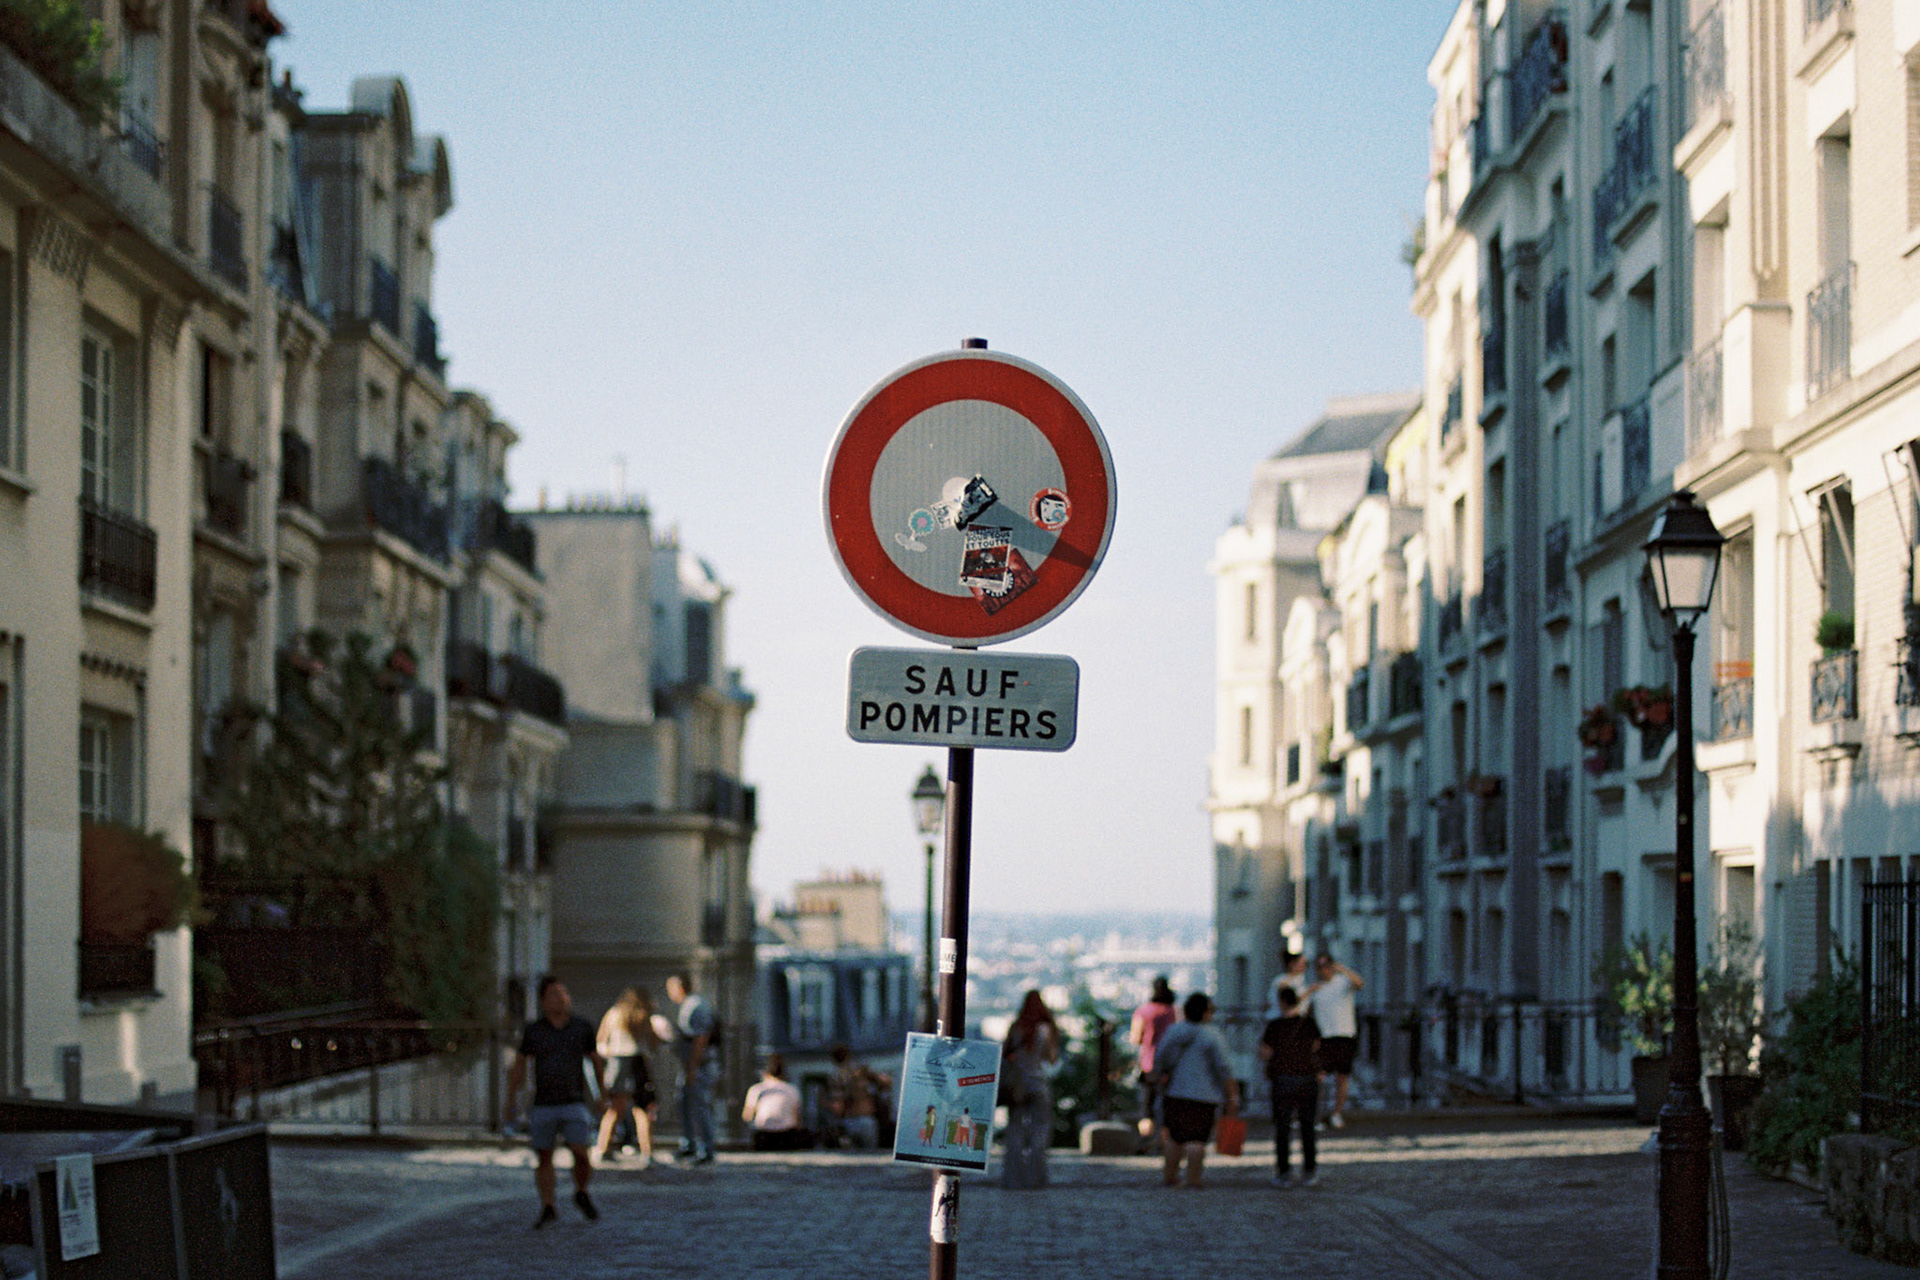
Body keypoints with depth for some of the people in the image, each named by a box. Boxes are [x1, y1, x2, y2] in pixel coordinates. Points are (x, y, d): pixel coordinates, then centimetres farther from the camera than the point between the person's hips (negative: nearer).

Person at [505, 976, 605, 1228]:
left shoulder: (582, 1027, 1)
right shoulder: (533, 1030, 1)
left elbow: (597, 1061, 12)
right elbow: (519, 1065, 10)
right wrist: (511, 1100, 8)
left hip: (574, 1104, -1)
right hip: (543, 1106, 1)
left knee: (582, 1155, -11)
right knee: (543, 1158, 4)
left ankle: (581, 1194, 16)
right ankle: (547, 1208, 16)